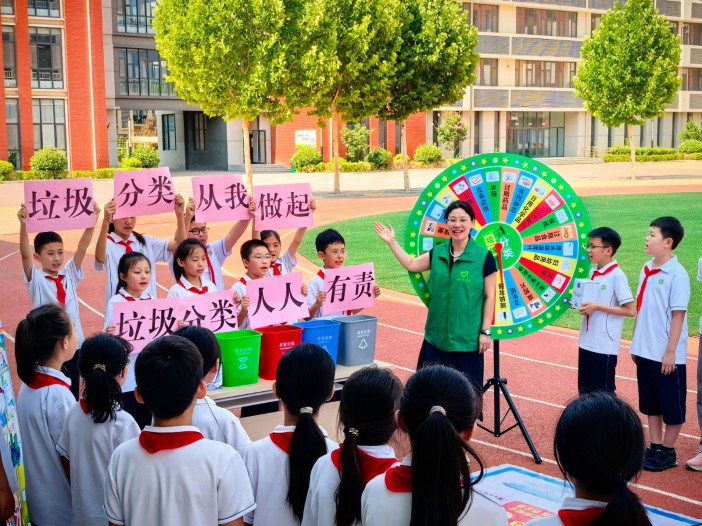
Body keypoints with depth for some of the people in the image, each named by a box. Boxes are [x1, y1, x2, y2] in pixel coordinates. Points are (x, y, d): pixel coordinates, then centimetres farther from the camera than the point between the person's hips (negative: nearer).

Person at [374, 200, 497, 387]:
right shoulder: (437, 253, 5)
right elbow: (411, 264, 15)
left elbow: (489, 297, -5)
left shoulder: (483, 256, -8)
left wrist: (485, 331, -6)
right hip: (436, 336, 5)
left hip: (467, 338, -4)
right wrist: (392, 242, 9)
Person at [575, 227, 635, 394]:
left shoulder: (617, 275, -14)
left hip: (605, 346, -8)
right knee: (585, 390, 15)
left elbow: (631, 310, -18)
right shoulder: (593, 272, 8)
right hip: (586, 342, 8)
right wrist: (580, 304, -1)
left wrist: (597, 307, -20)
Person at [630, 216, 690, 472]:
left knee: (671, 405, 6)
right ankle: (654, 447, 26)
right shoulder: (646, 269, 6)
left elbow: (678, 315, -14)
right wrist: (635, 342, 13)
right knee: (650, 402, 15)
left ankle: (668, 453, 18)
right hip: (645, 351, 7)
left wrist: (670, 352, -15)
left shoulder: (677, 274, -14)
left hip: (666, 354, -7)